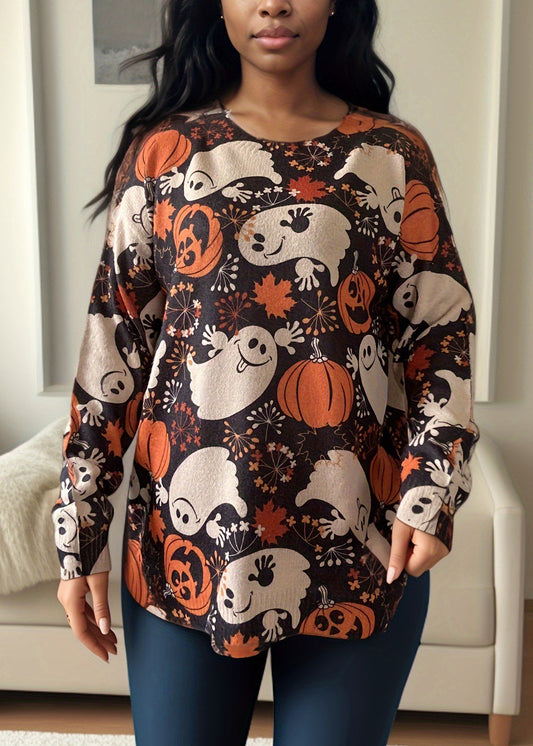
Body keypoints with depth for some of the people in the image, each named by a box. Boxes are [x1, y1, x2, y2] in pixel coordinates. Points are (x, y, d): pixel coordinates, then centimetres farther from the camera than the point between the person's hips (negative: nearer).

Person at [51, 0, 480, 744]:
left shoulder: (395, 154, 3)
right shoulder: (164, 149, 3)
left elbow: (443, 334, 3)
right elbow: (113, 340, 1)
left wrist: (431, 486, -11)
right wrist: (79, 532, -1)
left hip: (358, 548, 0)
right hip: (187, 542, 1)